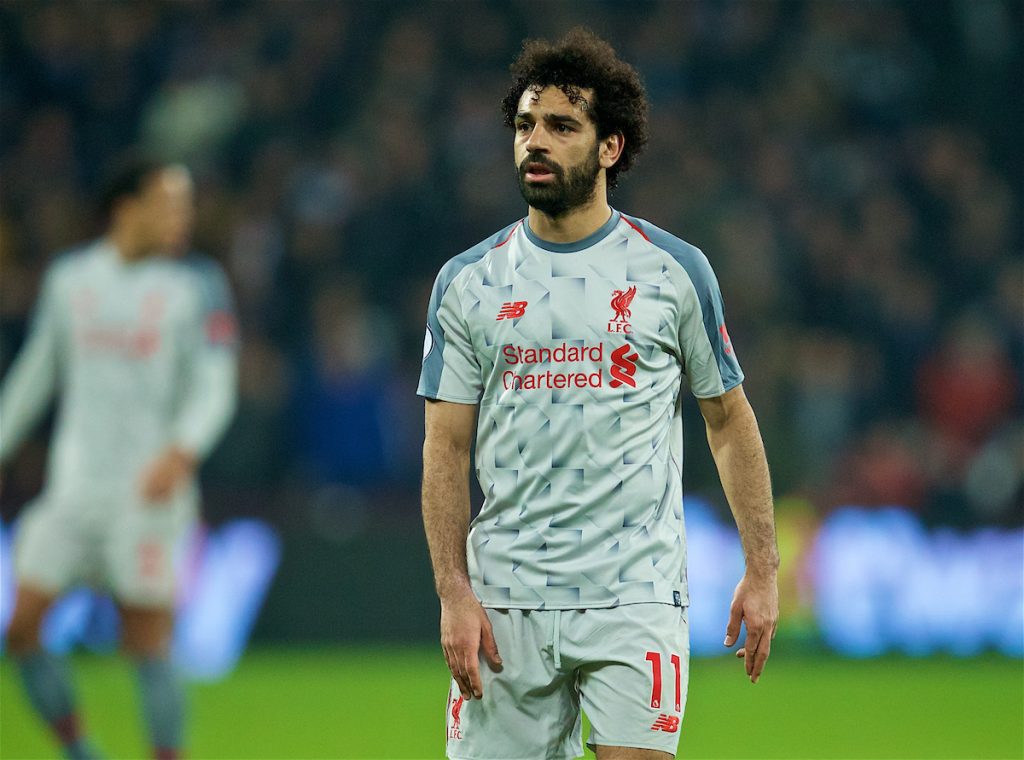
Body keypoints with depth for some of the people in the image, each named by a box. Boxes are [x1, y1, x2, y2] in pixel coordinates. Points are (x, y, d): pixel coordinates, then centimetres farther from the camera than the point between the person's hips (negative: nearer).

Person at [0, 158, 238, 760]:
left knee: (149, 646, -7)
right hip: (75, 483, 4)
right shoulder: (70, 277, 9)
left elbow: (215, 388, -7)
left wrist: (180, 451, -25)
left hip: (150, 490, -4)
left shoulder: (197, 286, -2)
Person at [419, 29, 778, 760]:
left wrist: (762, 569, 3)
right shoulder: (468, 281, 6)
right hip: (505, 603, 2)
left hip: (636, 597, -2)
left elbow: (730, 422, 10)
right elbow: (446, 447, 4)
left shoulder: (675, 271, 3)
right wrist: (454, 595, -6)